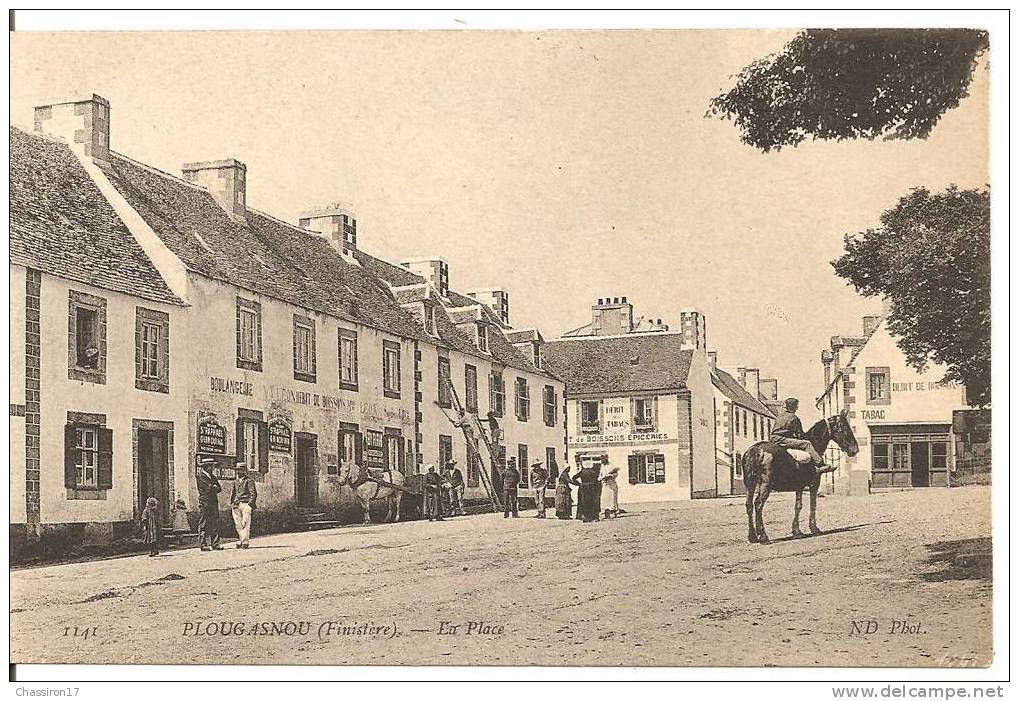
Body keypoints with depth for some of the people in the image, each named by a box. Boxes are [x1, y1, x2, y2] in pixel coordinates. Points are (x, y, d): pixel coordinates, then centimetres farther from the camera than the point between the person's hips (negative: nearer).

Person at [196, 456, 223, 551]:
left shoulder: (213, 477, 20)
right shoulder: (201, 477, -4)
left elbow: (219, 488, 12)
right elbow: (209, 488, -14)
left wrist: (213, 487, -5)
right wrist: (215, 487, -1)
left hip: (214, 502, 7)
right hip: (204, 503, -7)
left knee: (215, 523, 4)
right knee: (204, 524, -3)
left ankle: (215, 543, 7)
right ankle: (203, 544, -1)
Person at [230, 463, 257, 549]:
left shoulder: (249, 481, 0)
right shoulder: (235, 481, 18)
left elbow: (253, 493, -5)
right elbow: (232, 493, 26)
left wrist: (250, 504, -14)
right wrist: (231, 502, 13)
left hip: (245, 504, -6)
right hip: (236, 505, 6)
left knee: (245, 524, -10)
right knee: (238, 524, 3)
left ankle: (245, 542, -11)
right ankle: (240, 540, 9)